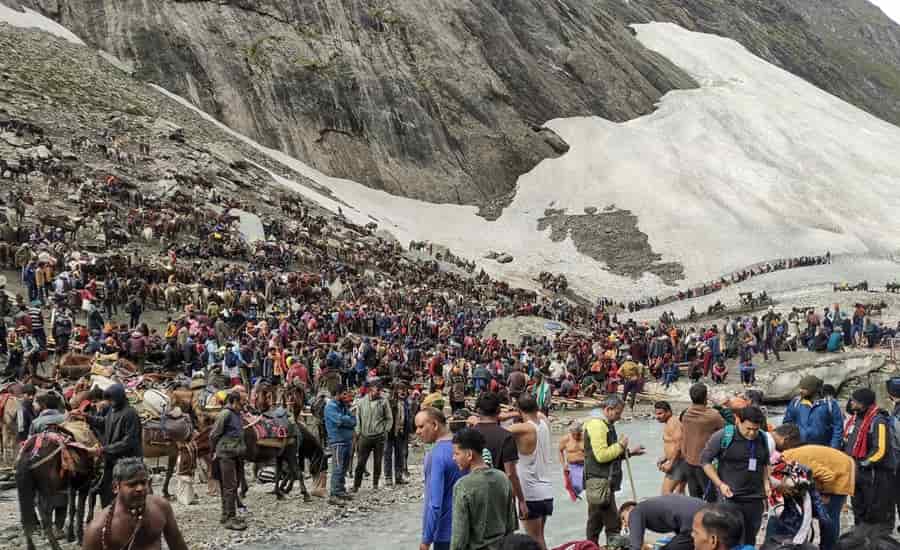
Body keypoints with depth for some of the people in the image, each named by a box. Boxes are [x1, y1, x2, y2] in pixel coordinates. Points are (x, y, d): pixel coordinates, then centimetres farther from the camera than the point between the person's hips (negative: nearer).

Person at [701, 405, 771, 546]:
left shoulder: (762, 439, 5)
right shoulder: (723, 436, -11)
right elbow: (705, 460, -5)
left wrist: (766, 483, 6)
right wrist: (720, 484, -12)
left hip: (756, 499, 5)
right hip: (731, 498, -5)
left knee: (749, 541, 12)